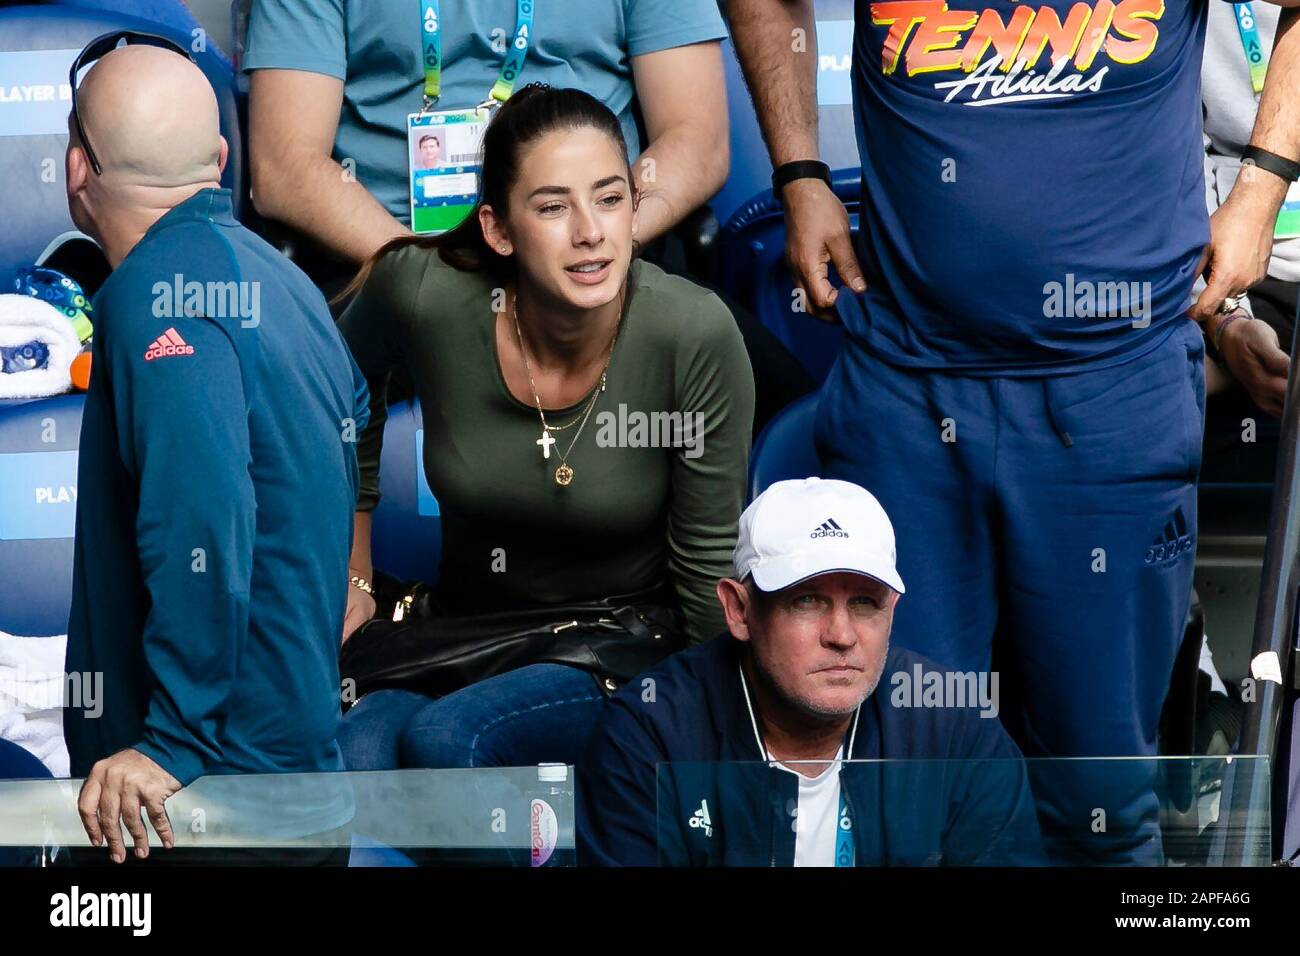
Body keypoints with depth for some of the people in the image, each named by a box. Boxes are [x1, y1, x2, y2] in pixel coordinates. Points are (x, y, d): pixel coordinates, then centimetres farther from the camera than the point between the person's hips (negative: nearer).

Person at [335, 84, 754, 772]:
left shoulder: (695, 336, -19)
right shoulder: (422, 295, -15)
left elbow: (710, 561, -7)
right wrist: (353, 580, 13)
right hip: (464, 633, 2)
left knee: (445, 737, -29)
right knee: (357, 752, -31)